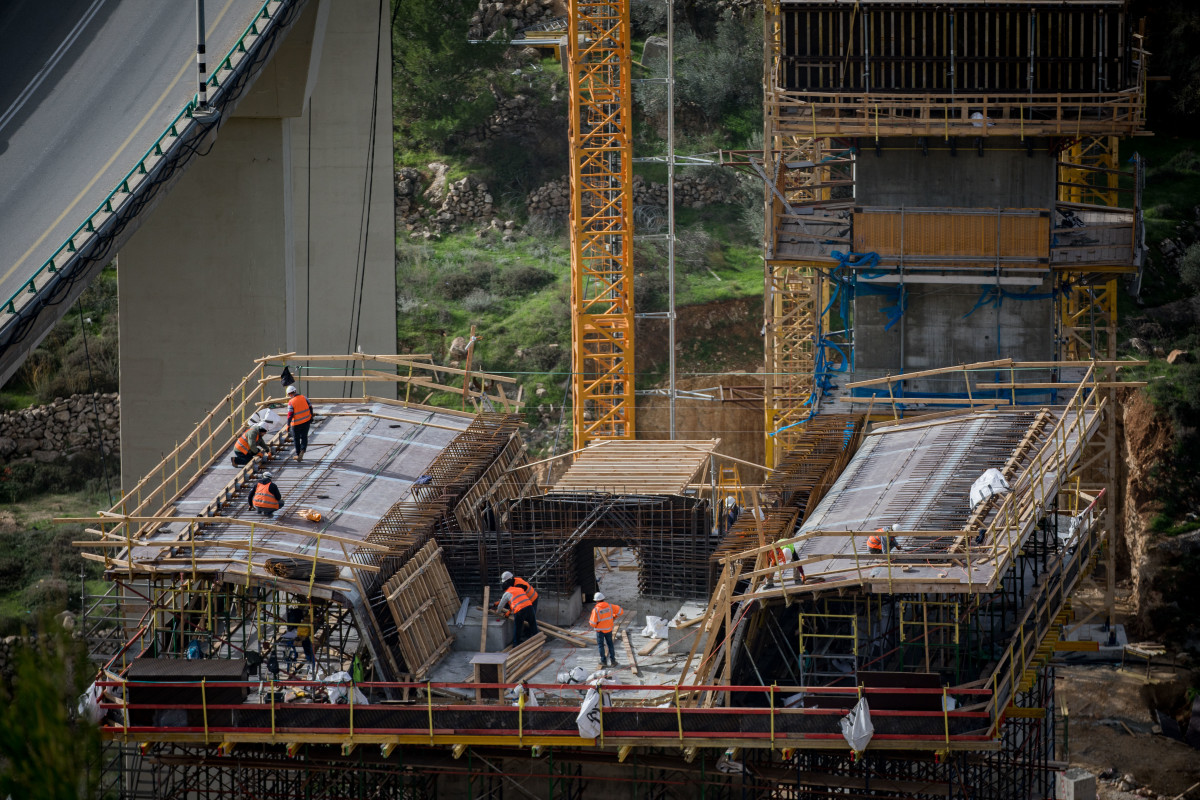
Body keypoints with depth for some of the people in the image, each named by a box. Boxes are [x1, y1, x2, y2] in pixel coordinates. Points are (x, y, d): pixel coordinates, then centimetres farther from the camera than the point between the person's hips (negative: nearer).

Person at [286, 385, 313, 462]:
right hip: (306, 421, 3)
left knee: (296, 439, 13)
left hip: (296, 423, -3)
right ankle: (302, 450, -12)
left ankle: (298, 454, 19)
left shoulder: (291, 402, -14)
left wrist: (288, 425, -9)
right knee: (304, 437, 12)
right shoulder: (304, 398, -3)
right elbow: (310, 407, 1)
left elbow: (290, 415, -16)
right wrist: (311, 417, 14)